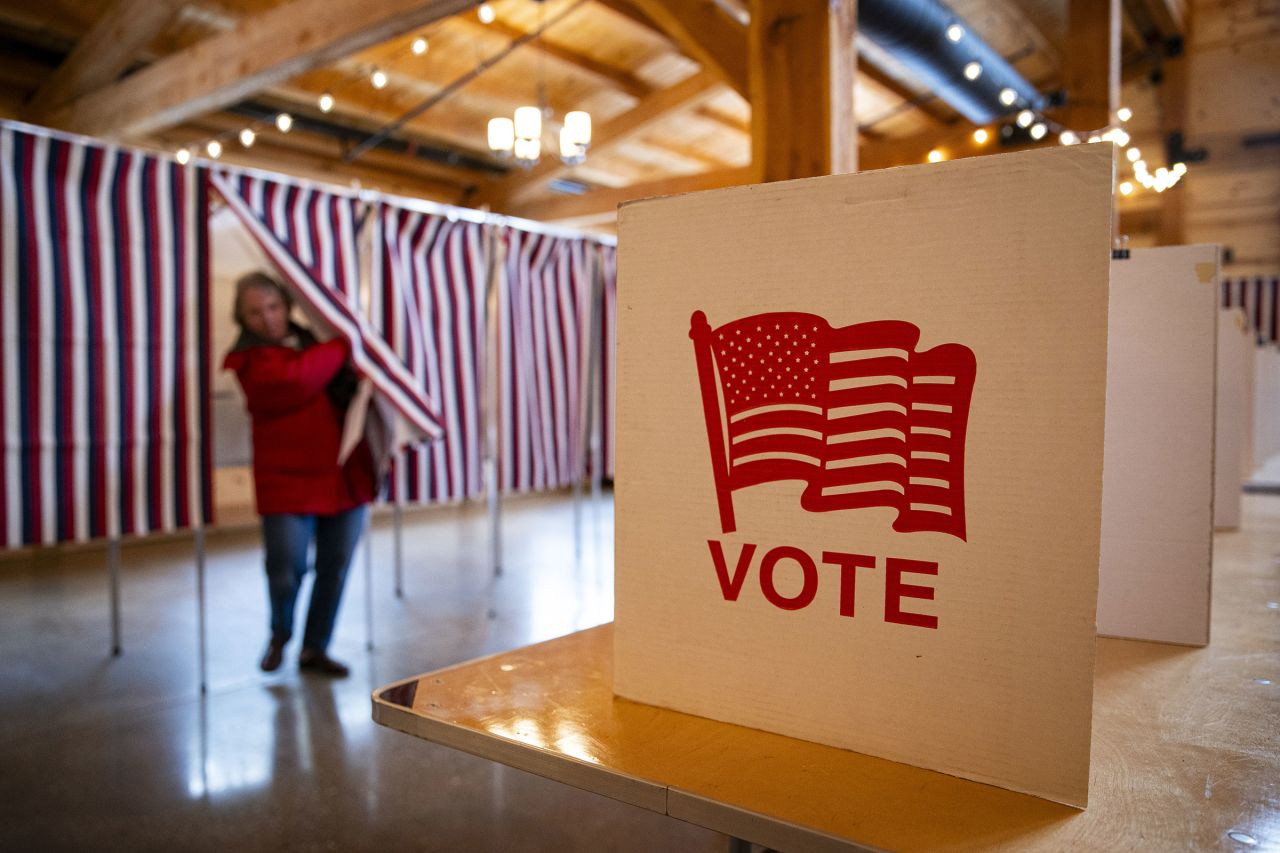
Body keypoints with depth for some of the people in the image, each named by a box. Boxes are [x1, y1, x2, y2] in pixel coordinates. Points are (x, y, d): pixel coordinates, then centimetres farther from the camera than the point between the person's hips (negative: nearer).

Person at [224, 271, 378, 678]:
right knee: (287, 567, -6)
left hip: (345, 474, 5)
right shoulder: (251, 360, -5)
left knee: (335, 567, 8)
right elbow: (297, 378, -25)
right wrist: (341, 346, -14)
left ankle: (315, 648, 27)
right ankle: (280, 632, 28)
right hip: (288, 480, -5)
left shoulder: (313, 342, 14)